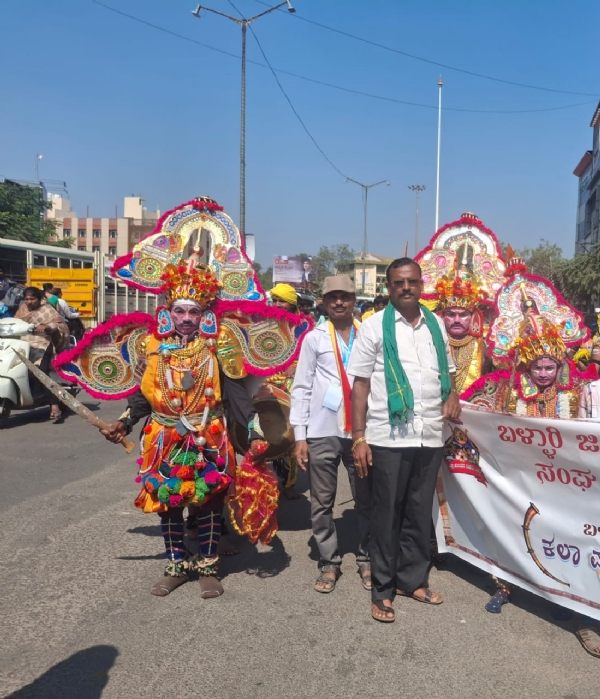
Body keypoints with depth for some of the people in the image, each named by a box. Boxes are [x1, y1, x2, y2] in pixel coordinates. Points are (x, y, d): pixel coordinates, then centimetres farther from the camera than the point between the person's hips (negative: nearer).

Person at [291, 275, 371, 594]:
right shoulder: (314, 338, 4)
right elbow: (301, 388, 2)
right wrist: (299, 436, -3)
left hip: (362, 431, 0)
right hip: (322, 432, 0)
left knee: (366, 501, 8)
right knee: (322, 503, 7)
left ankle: (367, 559, 25)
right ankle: (329, 562, 21)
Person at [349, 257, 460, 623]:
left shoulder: (436, 324, 10)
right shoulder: (375, 326, -2)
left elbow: (448, 369, 23)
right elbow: (361, 383, -4)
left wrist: (452, 393, 1)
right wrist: (359, 437, -9)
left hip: (431, 435, 4)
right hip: (389, 437, -4)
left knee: (420, 512, 13)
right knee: (387, 514, 6)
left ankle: (413, 579, 30)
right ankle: (383, 589, 20)